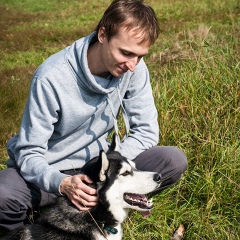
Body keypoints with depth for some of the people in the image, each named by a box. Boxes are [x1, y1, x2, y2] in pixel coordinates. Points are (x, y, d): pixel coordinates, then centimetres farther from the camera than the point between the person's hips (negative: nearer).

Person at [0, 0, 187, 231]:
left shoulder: (134, 67, -12)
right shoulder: (50, 77, -24)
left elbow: (145, 131, -7)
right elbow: (29, 153, -20)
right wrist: (62, 183, -41)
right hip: (50, 170, -3)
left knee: (174, 160, -18)